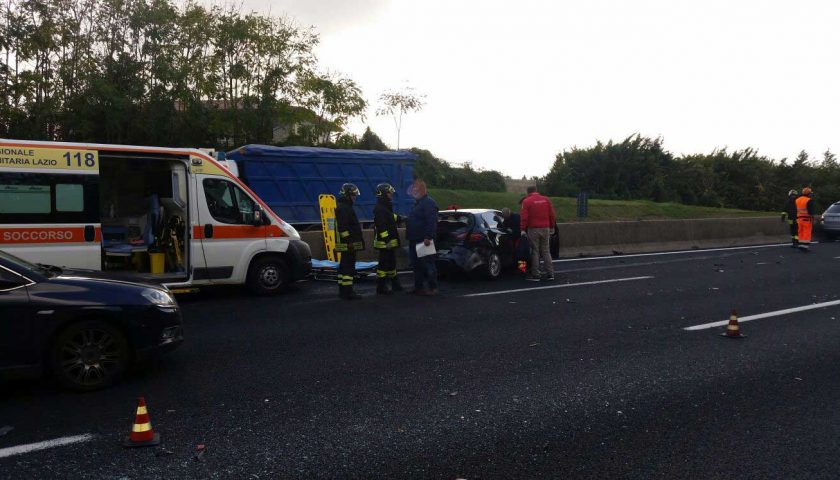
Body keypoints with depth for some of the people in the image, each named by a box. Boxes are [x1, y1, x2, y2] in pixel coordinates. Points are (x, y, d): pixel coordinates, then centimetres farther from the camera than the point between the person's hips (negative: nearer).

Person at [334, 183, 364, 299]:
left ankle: (342, 290, 21)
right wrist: (349, 241, -24)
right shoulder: (344, 208, -14)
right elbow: (343, 227, -23)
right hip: (348, 244, -11)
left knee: (344, 266, 14)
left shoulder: (344, 207, 20)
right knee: (349, 267, -11)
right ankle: (348, 292, -11)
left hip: (347, 244, 11)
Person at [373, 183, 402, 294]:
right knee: (384, 264, -6)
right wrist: (387, 240, -27)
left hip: (390, 241, 10)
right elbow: (381, 226, -23)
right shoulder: (379, 209, -16)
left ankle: (394, 285, 27)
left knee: (391, 263, 17)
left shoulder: (387, 207, 17)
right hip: (384, 243, -10)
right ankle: (381, 288, -2)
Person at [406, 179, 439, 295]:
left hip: (424, 241, -11)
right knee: (417, 264, 14)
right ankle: (418, 287, 22)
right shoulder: (418, 203, 21)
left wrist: (428, 237, -29)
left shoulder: (428, 203, -13)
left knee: (428, 264, -6)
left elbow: (432, 222, -23)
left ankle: (433, 288, -1)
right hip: (415, 241, 11)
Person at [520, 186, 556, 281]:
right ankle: (550, 273, 8)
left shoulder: (526, 201, -3)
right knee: (546, 251, 11)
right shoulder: (546, 200, 9)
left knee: (535, 252, 2)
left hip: (533, 229, -4)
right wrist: (552, 227, 19)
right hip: (545, 229, 4)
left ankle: (535, 275, 2)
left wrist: (522, 229, -8)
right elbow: (552, 215, 11)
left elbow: (524, 217, -10)